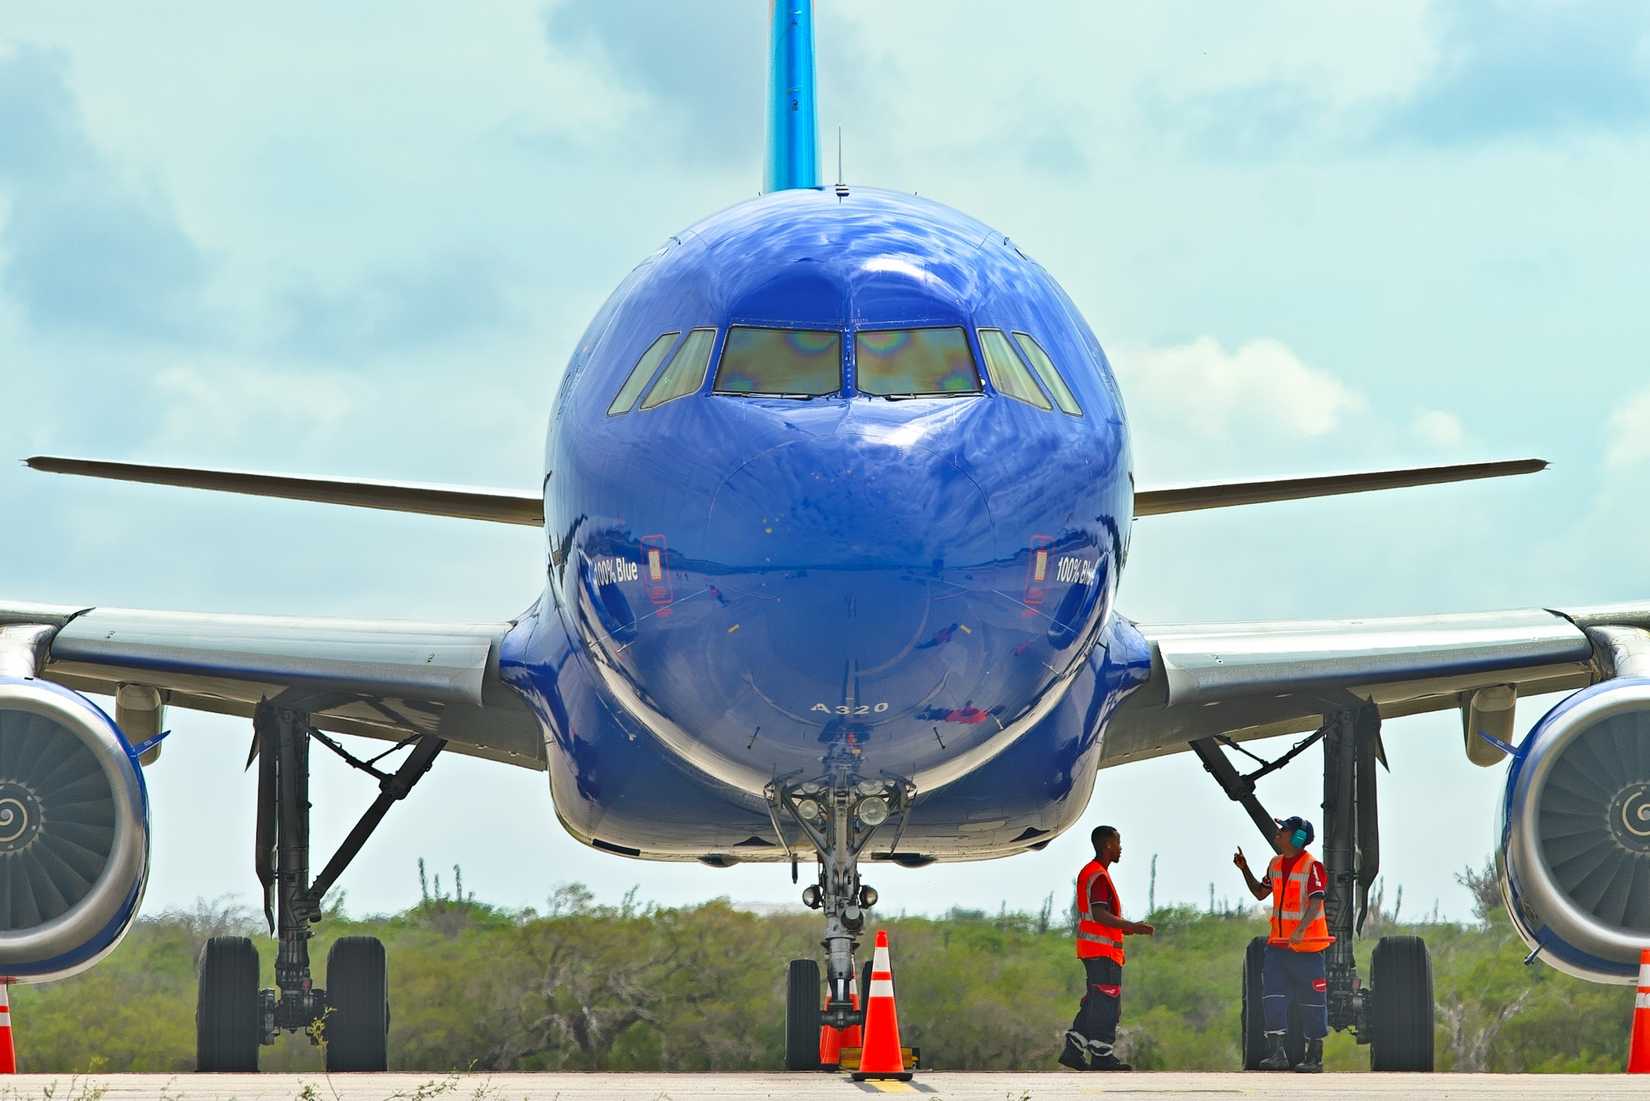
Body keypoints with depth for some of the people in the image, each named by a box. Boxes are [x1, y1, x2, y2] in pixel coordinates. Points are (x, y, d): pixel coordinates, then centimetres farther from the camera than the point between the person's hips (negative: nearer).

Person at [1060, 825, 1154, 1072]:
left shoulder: (1089, 872, 18)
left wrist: (1122, 928, 23)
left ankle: (1073, 1050, 10)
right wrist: (1131, 927, -22)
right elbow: (1099, 914, -23)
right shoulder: (1099, 876, -14)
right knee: (1107, 1004, -7)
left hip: (1092, 949, 10)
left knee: (1094, 1003, 12)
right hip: (1103, 949, -10)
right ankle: (1102, 1056, -6)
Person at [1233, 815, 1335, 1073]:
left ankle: (1314, 1057, 11)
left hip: (1307, 945, -7)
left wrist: (1300, 930, -37)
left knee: (1312, 1000, 3)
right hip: (1278, 944, 7)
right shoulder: (1275, 864, 10)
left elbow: (1316, 902, -23)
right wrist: (1244, 869, 9)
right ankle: (1278, 1053, -5)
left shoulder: (1312, 866, -13)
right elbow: (1260, 892, 23)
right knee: (1272, 996, -5)